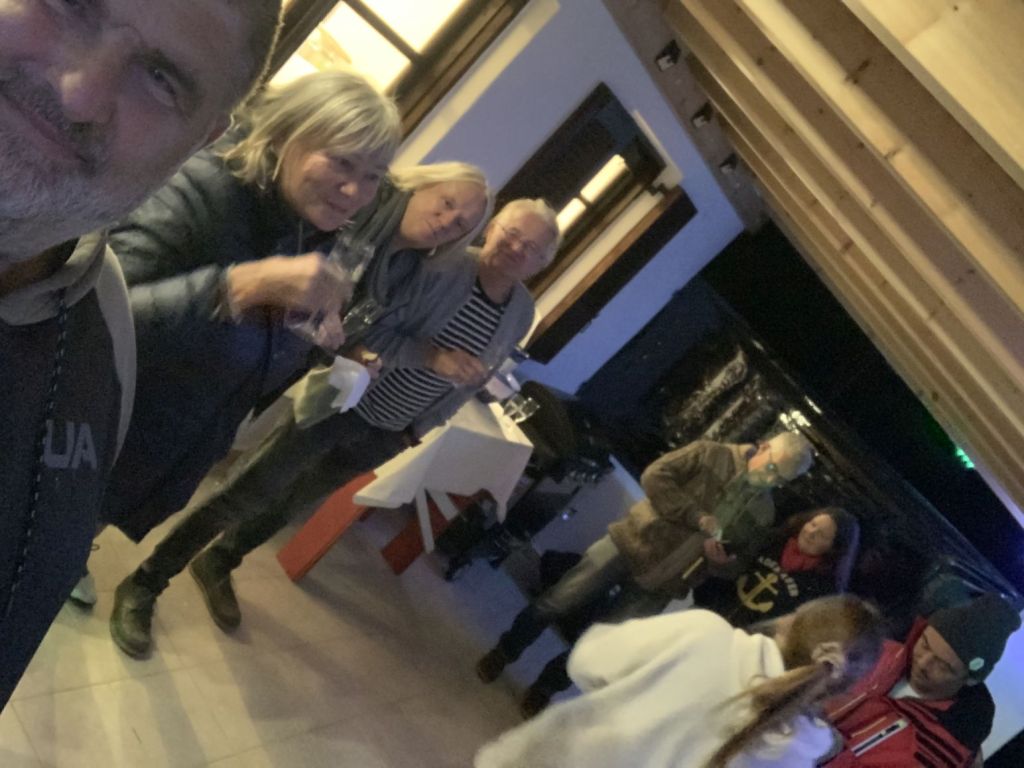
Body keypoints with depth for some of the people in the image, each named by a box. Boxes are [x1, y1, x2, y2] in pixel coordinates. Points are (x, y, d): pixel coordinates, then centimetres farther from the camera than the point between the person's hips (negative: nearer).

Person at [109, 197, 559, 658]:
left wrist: (418, 428, 8)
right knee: (246, 493, -3)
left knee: (288, 503, 20)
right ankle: (143, 586, 13)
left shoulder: (521, 316, -2)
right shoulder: (439, 268, -20)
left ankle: (217, 567, 44)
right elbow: (372, 329, -22)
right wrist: (432, 356, -31)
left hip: (383, 434, 5)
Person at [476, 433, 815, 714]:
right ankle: (505, 652, 27)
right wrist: (696, 517, -17)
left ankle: (546, 687, 28)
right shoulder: (712, 454, -4)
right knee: (556, 604, 0)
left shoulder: (763, 514, 6)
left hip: (656, 588, 3)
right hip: (629, 545, -2)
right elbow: (654, 476, -12)